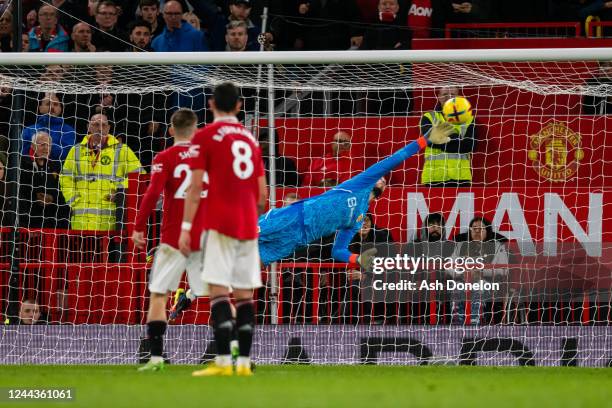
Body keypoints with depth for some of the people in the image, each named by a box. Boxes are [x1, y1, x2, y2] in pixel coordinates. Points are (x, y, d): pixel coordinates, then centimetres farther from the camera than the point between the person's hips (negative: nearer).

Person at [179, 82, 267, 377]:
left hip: (219, 223, -5)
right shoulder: (250, 138, 15)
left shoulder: (205, 137, -1)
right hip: (248, 225, 5)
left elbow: (195, 187, -8)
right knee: (244, 293, 6)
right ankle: (244, 362, 3)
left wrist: (186, 228, -8)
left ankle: (223, 361, -18)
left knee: (218, 288, -9)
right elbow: (262, 193, 16)